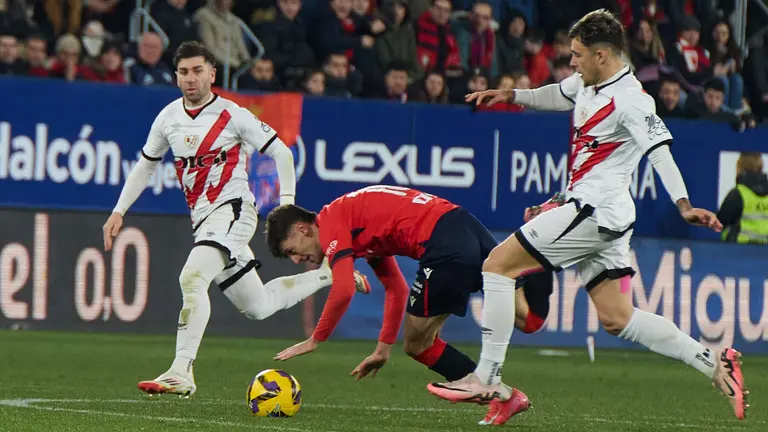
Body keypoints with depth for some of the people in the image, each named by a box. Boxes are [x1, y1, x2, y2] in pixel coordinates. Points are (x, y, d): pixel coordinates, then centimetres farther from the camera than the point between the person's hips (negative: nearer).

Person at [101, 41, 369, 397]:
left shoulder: (232, 115, -7)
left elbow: (280, 152, 0)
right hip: (202, 220, 7)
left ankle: (181, 373, -34)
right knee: (258, 307, 13)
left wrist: (286, 203, -7)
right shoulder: (169, 117, 9)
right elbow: (145, 166, 22)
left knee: (192, 277, -30)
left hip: (232, 209, -7)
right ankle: (331, 276, 35)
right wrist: (119, 212, 15)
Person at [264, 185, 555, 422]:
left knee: (417, 345, 5)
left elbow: (343, 291, -10)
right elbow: (397, 290, 34)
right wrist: (383, 349, 35)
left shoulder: (331, 222, 2)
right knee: (528, 320, 2)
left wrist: (314, 341, 2)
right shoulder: (362, 232, 30)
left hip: (443, 244, -9)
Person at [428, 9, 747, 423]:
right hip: (600, 216, 10)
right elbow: (558, 95, 35)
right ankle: (713, 362, 4)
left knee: (497, 264, -7)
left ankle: (487, 378, -7)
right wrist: (512, 95, 26)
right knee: (616, 319, 8)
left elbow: (659, 149, -26)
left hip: (594, 212, -10)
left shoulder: (629, 100, -16)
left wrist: (683, 205, -38)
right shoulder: (587, 84, 12)